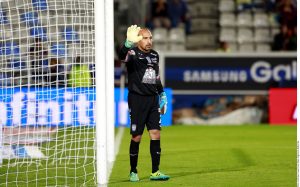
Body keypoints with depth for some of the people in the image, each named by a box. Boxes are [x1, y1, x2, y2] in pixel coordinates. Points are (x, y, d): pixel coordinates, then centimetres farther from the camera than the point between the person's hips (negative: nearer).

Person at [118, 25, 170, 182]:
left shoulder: (154, 55, 13)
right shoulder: (133, 53, -8)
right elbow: (123, 56, -33)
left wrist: (162, 94, 23)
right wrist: (128, 43, -53)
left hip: (153, 99, 5)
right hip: (137, 99, -5)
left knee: (156, 134, -2)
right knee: (136, 137, -1)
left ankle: (155, 172, 2)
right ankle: (133, 172, 12)